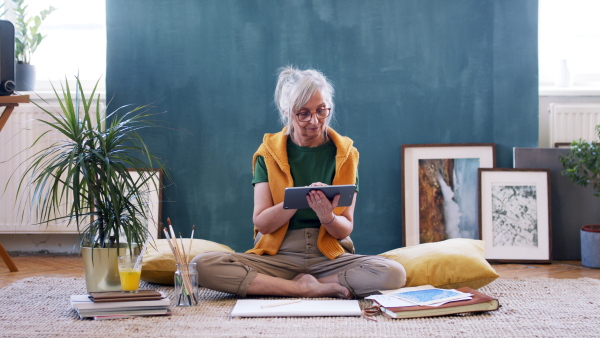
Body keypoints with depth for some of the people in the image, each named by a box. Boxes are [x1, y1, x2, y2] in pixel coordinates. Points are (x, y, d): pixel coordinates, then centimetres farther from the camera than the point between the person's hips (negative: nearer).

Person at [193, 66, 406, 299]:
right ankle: (309, 288, -19)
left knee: (394, 273, -28)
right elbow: (261, 222, -5)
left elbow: (345, 229, 2)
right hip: (278, 256, 0)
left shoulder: (344, 153, 5)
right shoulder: (269, 152, 3)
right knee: (202, 265, -26)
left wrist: (328, 218, -21)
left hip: (329, 257, 0)